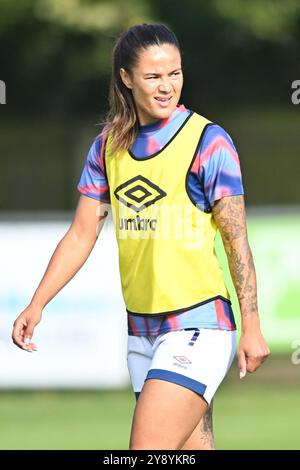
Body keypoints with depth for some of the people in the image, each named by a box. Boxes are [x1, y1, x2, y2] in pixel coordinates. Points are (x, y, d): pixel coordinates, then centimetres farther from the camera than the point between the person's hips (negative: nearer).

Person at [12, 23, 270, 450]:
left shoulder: (207, 140, -8)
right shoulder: (108, 145, 9)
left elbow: (237, 239, -7)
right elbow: (82, 232, 13)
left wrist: (251, 327, -10)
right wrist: (37, 305, 5)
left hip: (198, 326, -6)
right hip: (141, 331, 6)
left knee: (147, 448, -16)